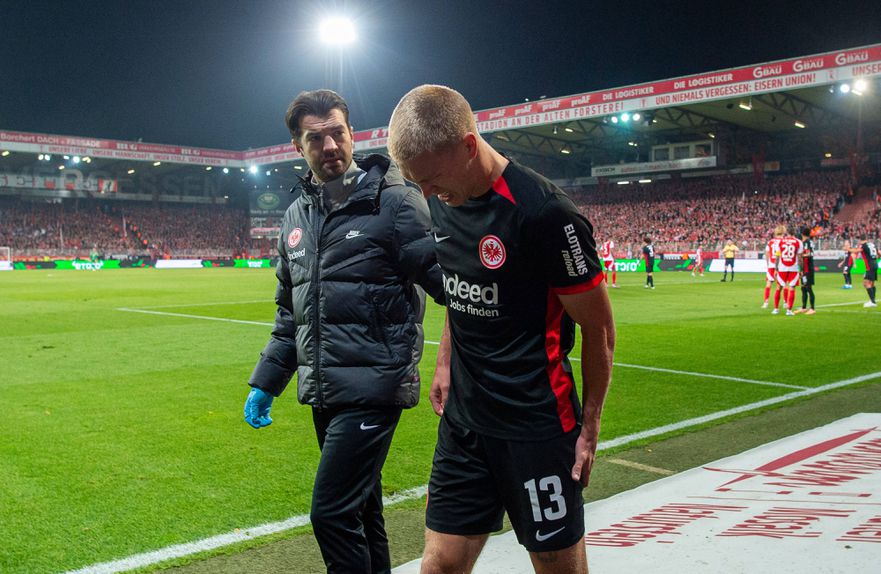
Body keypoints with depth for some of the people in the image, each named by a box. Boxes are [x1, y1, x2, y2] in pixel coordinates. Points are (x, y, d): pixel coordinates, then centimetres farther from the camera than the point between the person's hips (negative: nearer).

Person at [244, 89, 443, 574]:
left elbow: (444, 279, -13)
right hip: (322, 392, 7)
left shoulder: (391, 200, -8)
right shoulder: (297, 214, 13)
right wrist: (265, 382, 19)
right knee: (360, 507, 18)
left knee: (332, 512, -9)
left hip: (371, 387, -7)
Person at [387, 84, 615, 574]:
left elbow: (599, 329, -11)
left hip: (537, 423, -6)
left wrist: (590, 425, -4)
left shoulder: (546, 214, -20)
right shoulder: (443, 201, 3)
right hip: (463, 416, 6)